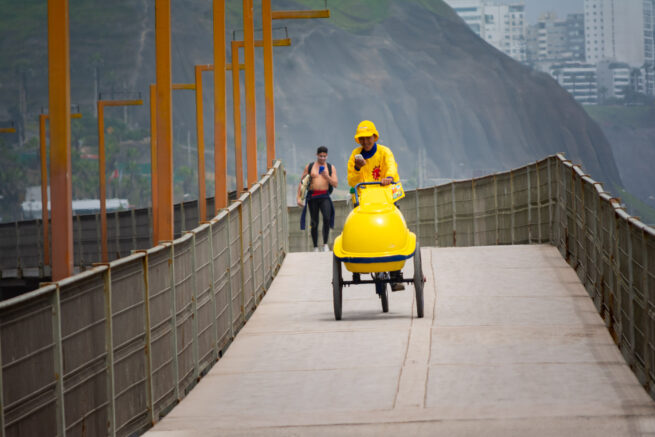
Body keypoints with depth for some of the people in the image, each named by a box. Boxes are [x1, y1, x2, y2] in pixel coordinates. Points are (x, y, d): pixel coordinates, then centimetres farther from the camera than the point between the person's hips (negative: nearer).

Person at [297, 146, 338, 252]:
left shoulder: (331, 168, 8)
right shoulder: (309, 167, 8)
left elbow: (335, 184, 2)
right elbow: (301, 182, 10)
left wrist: (326, 176, -14)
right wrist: (298, 197, 2)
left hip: (325, 197, -1)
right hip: (312, 197, 1)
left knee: (327, 218, -23)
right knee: (314, 222, 2)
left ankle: (325, 244, -14)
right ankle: (315, 247, 10)